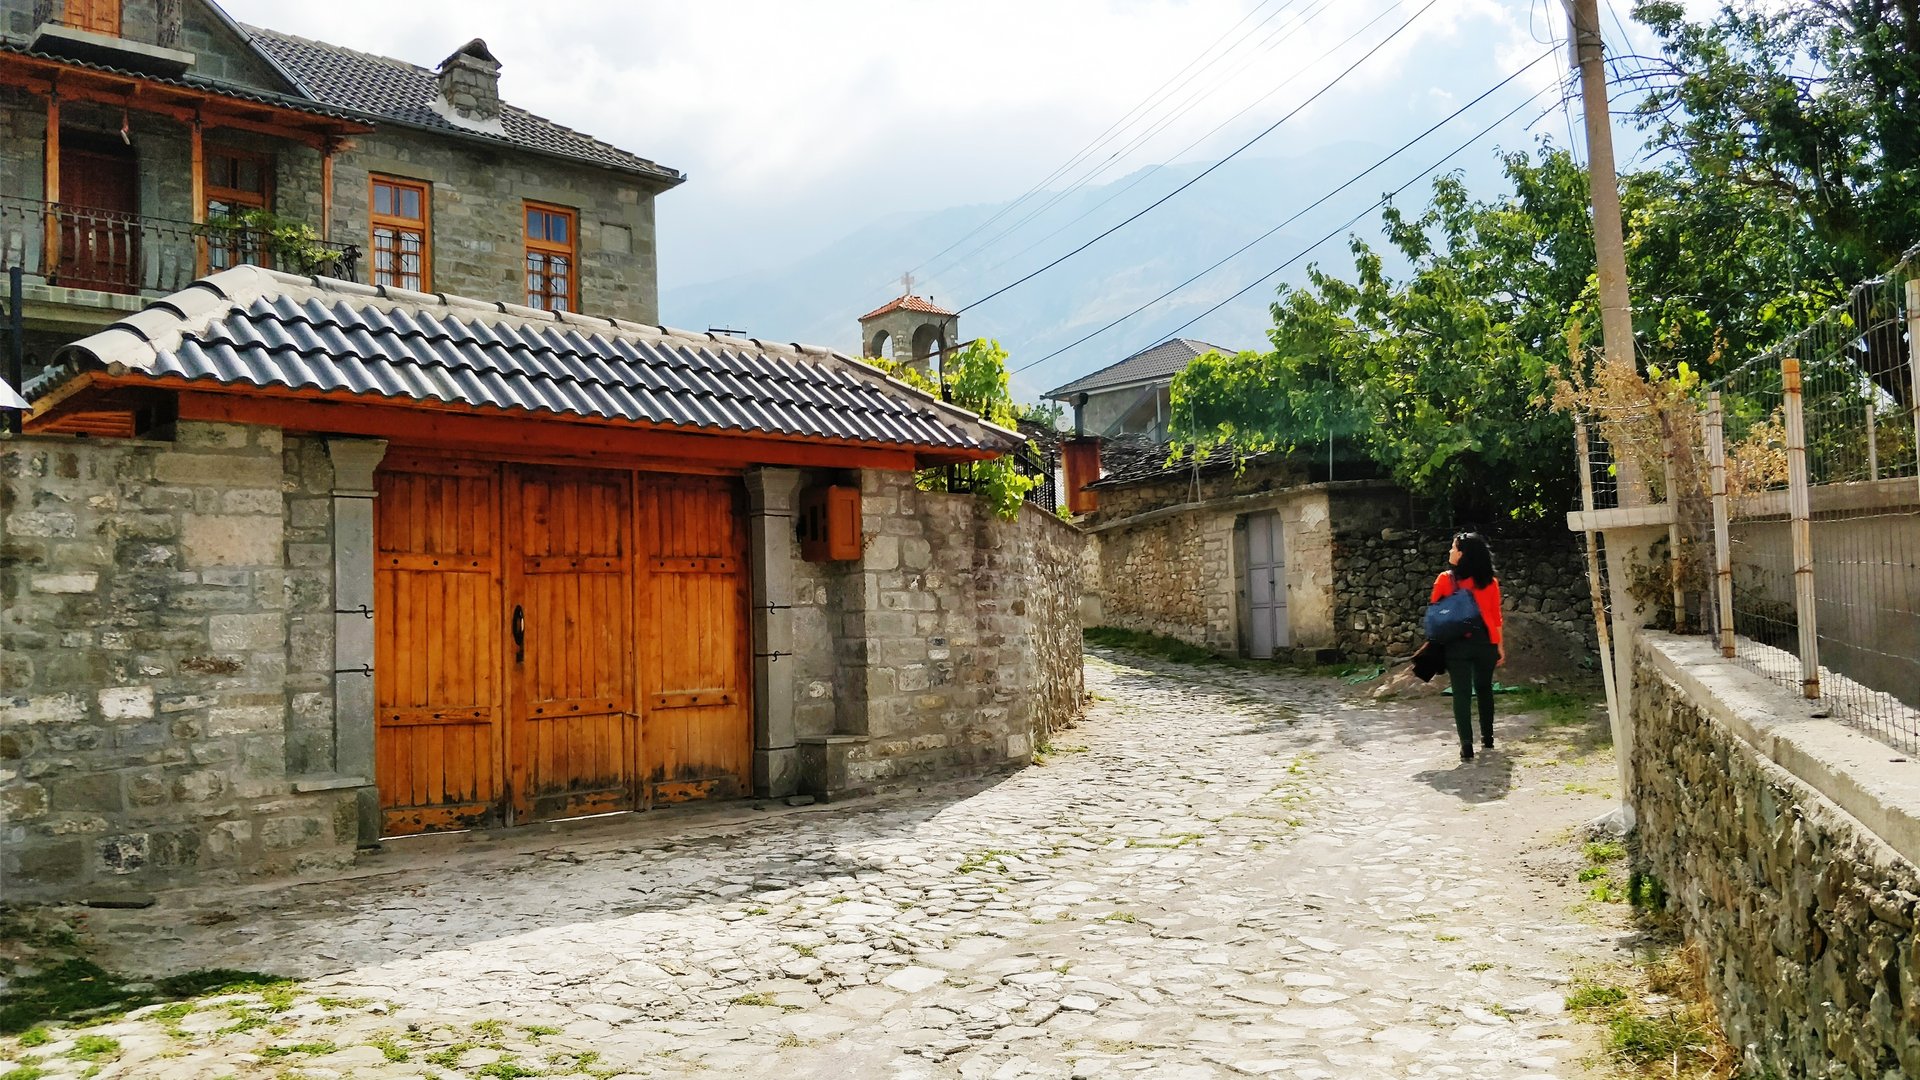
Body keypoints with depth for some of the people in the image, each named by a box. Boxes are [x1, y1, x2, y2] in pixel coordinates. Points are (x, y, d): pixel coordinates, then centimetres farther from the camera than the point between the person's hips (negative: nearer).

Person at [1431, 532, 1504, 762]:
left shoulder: (1445, 579, -6)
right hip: (1485, 642, 3)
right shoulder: (1490, 581, 1)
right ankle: (1487, 737, 31)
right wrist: (1500, 645, 9)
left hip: (1456, 643, -3)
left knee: (1461, 693, -1)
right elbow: (1496, 617, 3)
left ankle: (1467, 745, -9)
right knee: (1484, 689, 20)